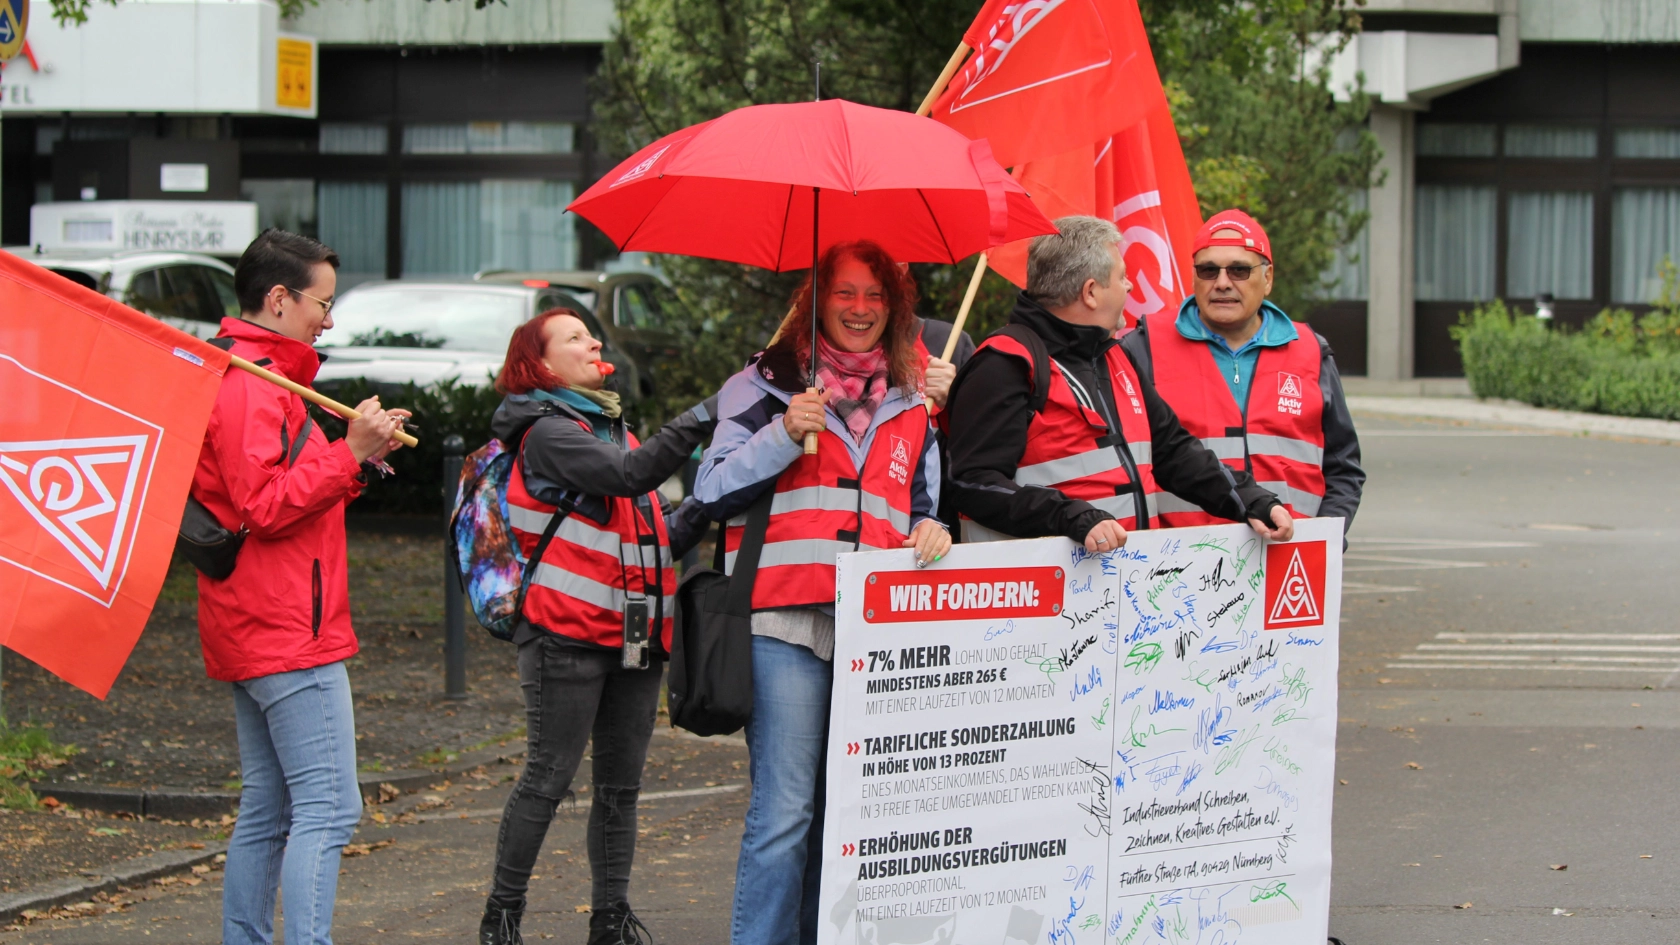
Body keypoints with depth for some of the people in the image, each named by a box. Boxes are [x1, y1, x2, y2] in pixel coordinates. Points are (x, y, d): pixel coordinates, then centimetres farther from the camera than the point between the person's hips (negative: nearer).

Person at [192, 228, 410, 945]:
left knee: (268, 810, 13)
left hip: (254, 636, 11)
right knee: (328, 808, -13)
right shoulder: (251, 386, -14)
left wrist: (358, 456, 12)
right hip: (291, 634, -11)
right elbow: (264, 508, -21)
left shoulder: (254, 378, 20)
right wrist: (350, 453, -18)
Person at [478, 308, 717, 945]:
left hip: (633, 632, 8)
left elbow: (662, 538, 19)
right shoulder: (550, 433, -6)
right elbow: (632, 473, -23)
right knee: (549, 779, -5)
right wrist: (704, 418, -23)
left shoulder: (612, 430, 21)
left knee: (621, 784, 8)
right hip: (569, 635, -8)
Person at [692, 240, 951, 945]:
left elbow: (921, 508, 25)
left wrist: (930, 532, 2)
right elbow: (712, 493, 3)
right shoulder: (766, 383, 8)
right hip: (787, 623, -4)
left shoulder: (912, 405, 19)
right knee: (785, 813, -9)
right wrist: (783, 435, -10)